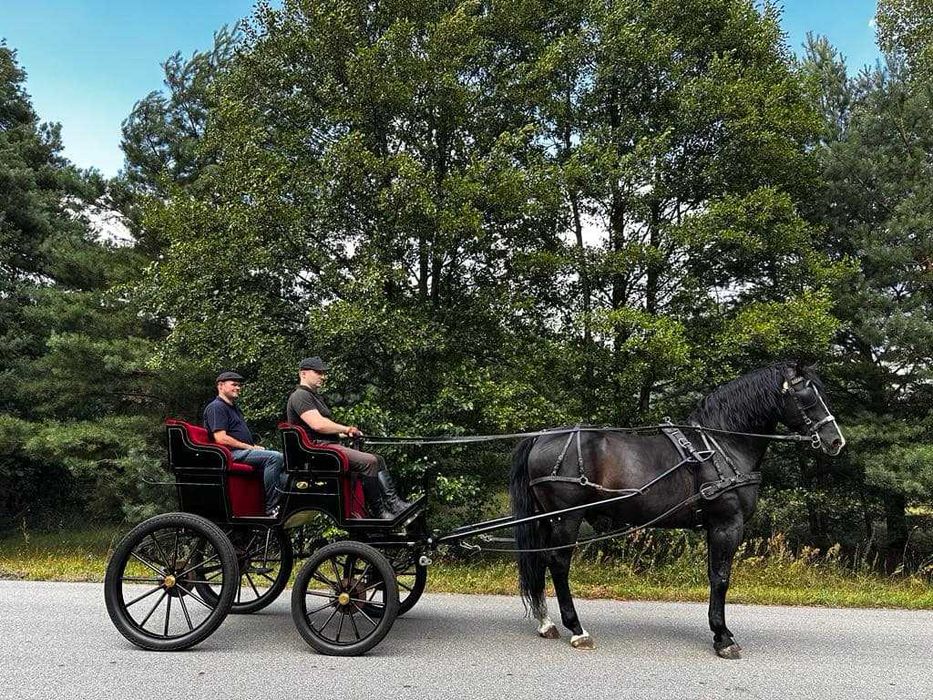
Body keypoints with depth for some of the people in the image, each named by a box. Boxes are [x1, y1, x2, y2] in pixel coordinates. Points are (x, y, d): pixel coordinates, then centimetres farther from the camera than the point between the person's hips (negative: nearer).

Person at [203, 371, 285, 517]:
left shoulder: (233, 407, 26)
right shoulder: (216, 407, -7)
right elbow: (220, 438, -18)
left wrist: (254, 446, 7)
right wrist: (250, 447, -15)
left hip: (243, 451, 11)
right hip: (232, 454, -11)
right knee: (275, 457, -28)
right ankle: (271, 508, -28)